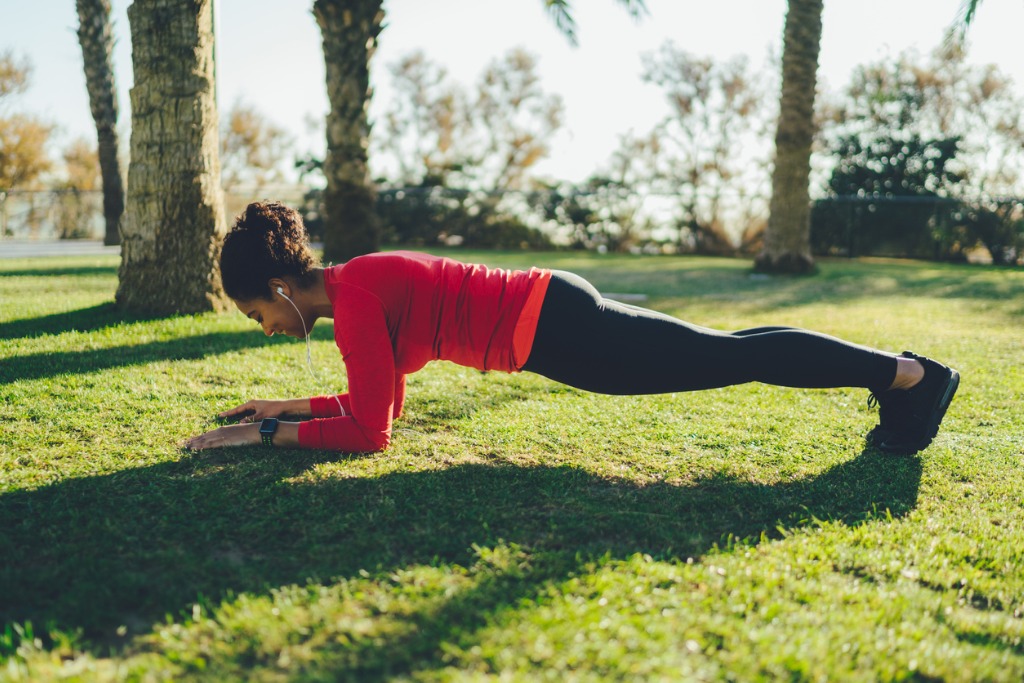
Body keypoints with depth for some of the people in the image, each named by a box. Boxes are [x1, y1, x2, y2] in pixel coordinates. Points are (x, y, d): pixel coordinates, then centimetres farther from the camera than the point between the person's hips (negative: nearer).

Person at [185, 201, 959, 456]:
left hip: (552, 328, -8)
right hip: (550, 312, 8)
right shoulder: (360, 284, 13)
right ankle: (896, 370, 26)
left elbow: (368, 431, -17)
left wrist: (266, 433, -9)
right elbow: (378, 402, 22)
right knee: (725, 354, 15)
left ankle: (910, 374, 9)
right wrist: (285, 405, 20)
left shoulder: (354, 297, -16)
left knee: (732, 360, -2)